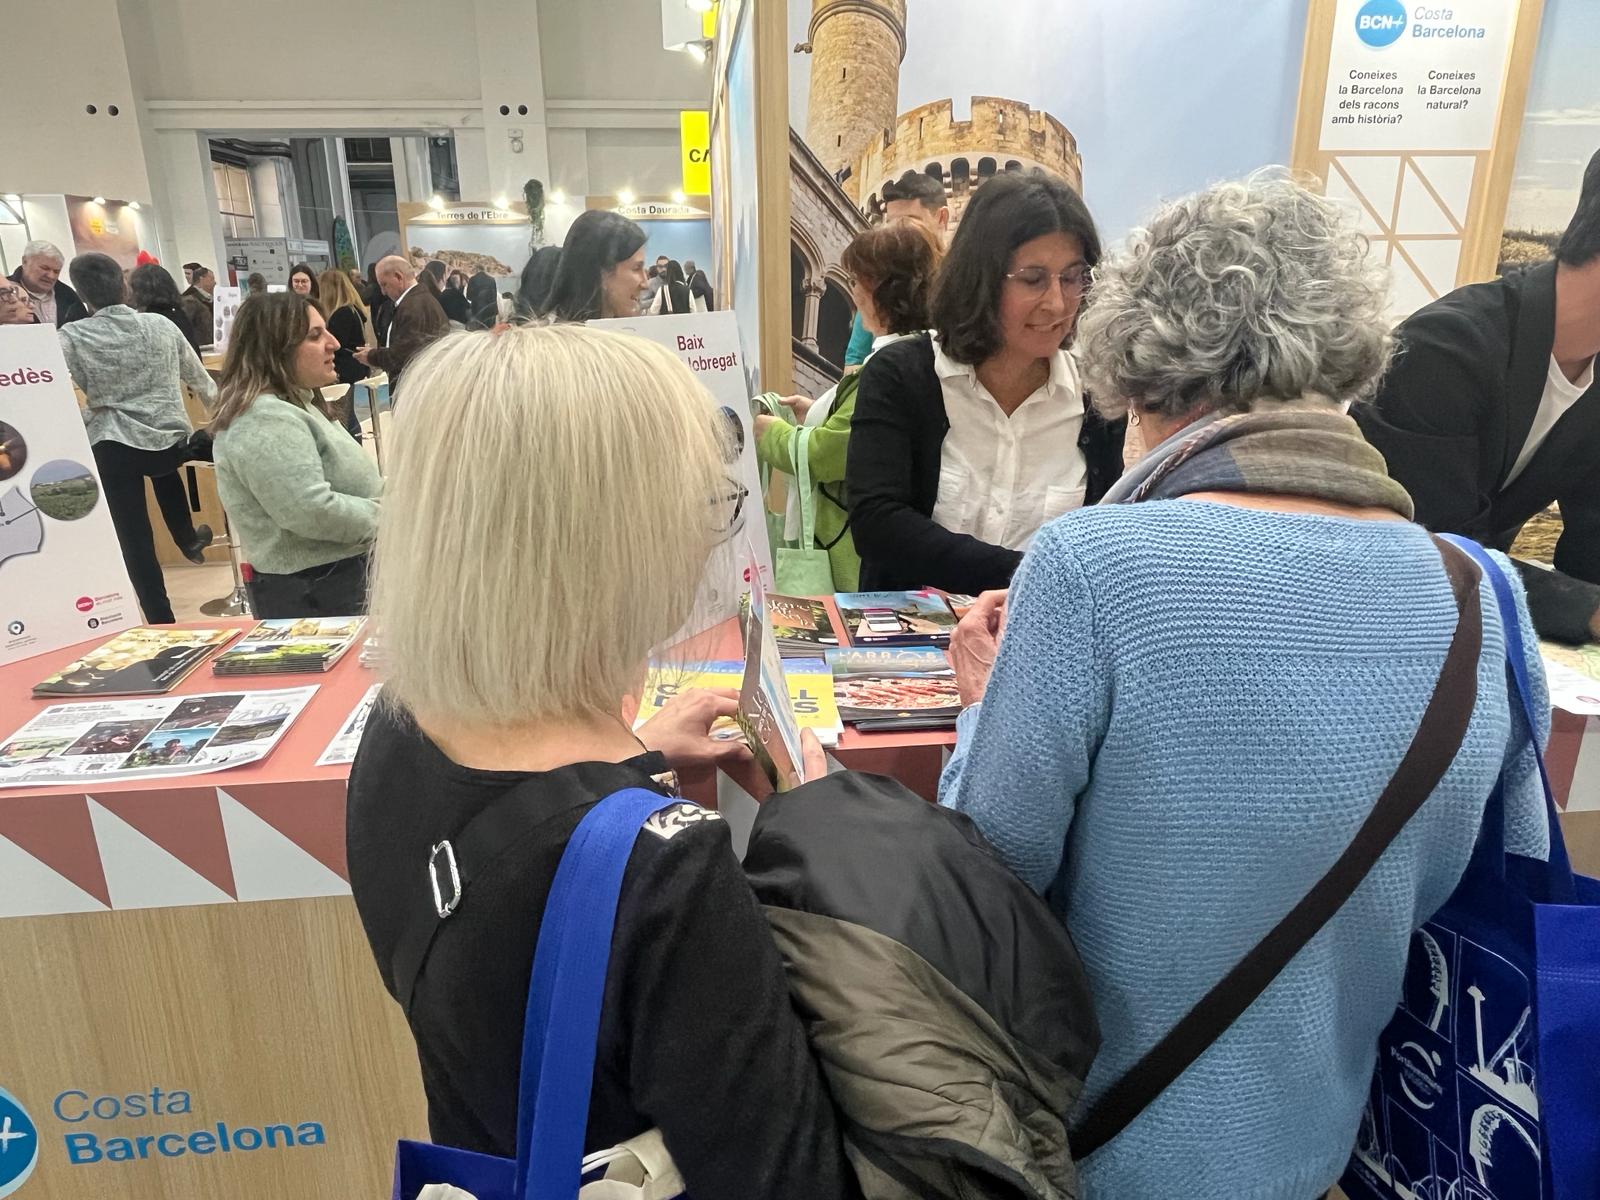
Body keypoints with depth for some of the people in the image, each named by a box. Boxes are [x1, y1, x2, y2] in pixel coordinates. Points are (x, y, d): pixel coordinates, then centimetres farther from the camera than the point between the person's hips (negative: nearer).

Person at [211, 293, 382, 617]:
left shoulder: (286, 406, 13)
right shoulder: (265, 420, -21)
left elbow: (333, 479, 21)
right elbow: (312, 512, -29)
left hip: (332, 581, 10)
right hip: (310, 594, -10)